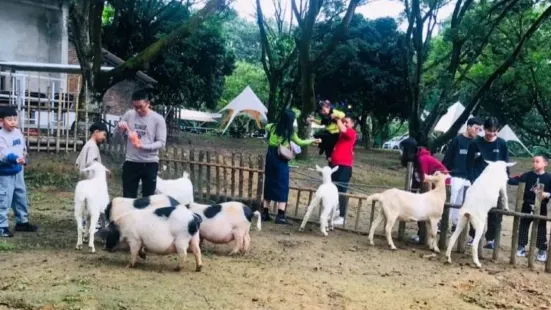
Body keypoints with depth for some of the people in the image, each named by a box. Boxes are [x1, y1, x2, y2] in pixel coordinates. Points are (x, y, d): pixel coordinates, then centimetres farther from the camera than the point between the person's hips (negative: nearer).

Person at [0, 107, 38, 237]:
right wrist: (16, 159, -46)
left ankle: (22, 222, 33)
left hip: (18, 171, 8)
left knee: (21, 197, 18)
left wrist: (24, 157, 7)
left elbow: (23, 147, 20)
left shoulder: (18, 132, 4)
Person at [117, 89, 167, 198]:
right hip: (131, 162, 3)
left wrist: (143, 146, -24)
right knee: (128, 197, 7)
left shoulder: (158, 119, -7)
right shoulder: (129, 115, 3)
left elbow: (161, 143, -10)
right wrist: (120, 128, -13)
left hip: (150, 163, -3)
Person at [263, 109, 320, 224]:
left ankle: (265, 213, 14)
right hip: (280, 160, -5)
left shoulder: (273, 127, 2)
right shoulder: (290, 132, -9)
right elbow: (300, 142, 4)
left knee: (269, 184, 12)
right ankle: (280, 215, -3)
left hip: (270, 157, 5)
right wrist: (313, 140, 16)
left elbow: (266, 126, 26)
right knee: (282, 186, 1)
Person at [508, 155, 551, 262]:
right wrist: (507, 179, -23)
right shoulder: (528, 175, 0)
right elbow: (517, 181, -9)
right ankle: (521, 247, 18)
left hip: (541, 207, -2)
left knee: (541, 229, 5)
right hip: (527, 205, 2)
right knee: (523, 227, 8)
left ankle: (542, 250, 14)